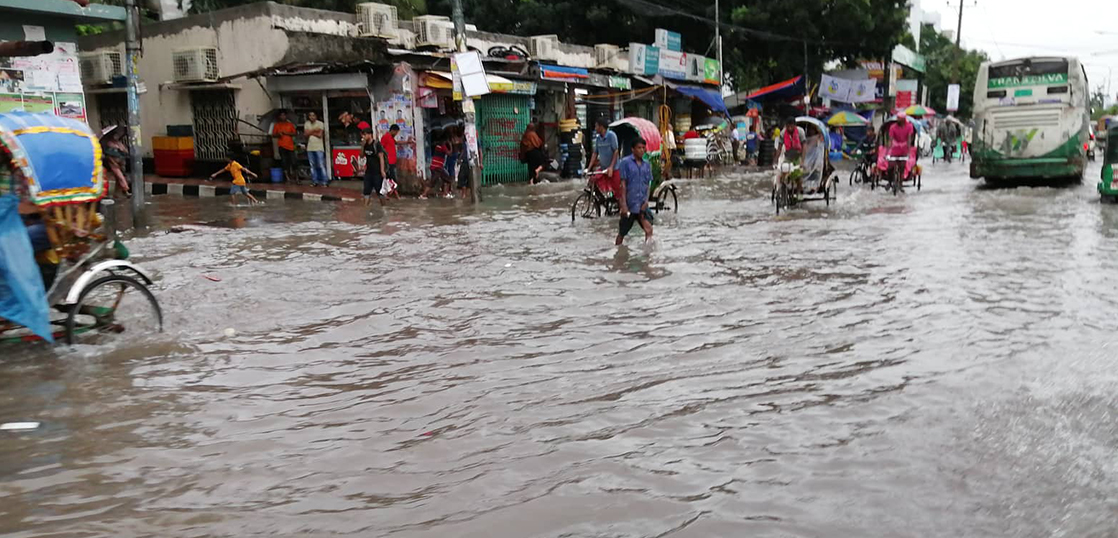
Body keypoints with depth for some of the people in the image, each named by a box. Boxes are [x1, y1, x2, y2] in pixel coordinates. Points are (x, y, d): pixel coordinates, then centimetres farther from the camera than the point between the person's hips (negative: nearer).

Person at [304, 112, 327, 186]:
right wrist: (314, 130, -10)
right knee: (312, 165, 8)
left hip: (319, 147, -4)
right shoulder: (306, 124, 10)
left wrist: (310, 132, -4)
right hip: (310, 147, 4)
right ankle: (314, 180, 15)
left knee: (321, 165, -9)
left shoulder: (320, 124, -2)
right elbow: (305, 134, -1)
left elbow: (320, 135, -10)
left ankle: (324, 181, -7)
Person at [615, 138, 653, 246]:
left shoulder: (647, 164, 8)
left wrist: (646, 200, -6)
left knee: (648, 229, -16)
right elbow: (623, 184, -8)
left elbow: (648, 184, 10)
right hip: (629, 204, -3)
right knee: (622, 233, 10)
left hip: (642, 205, 3)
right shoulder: (626, 162, -6)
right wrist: (623, 204, -14)